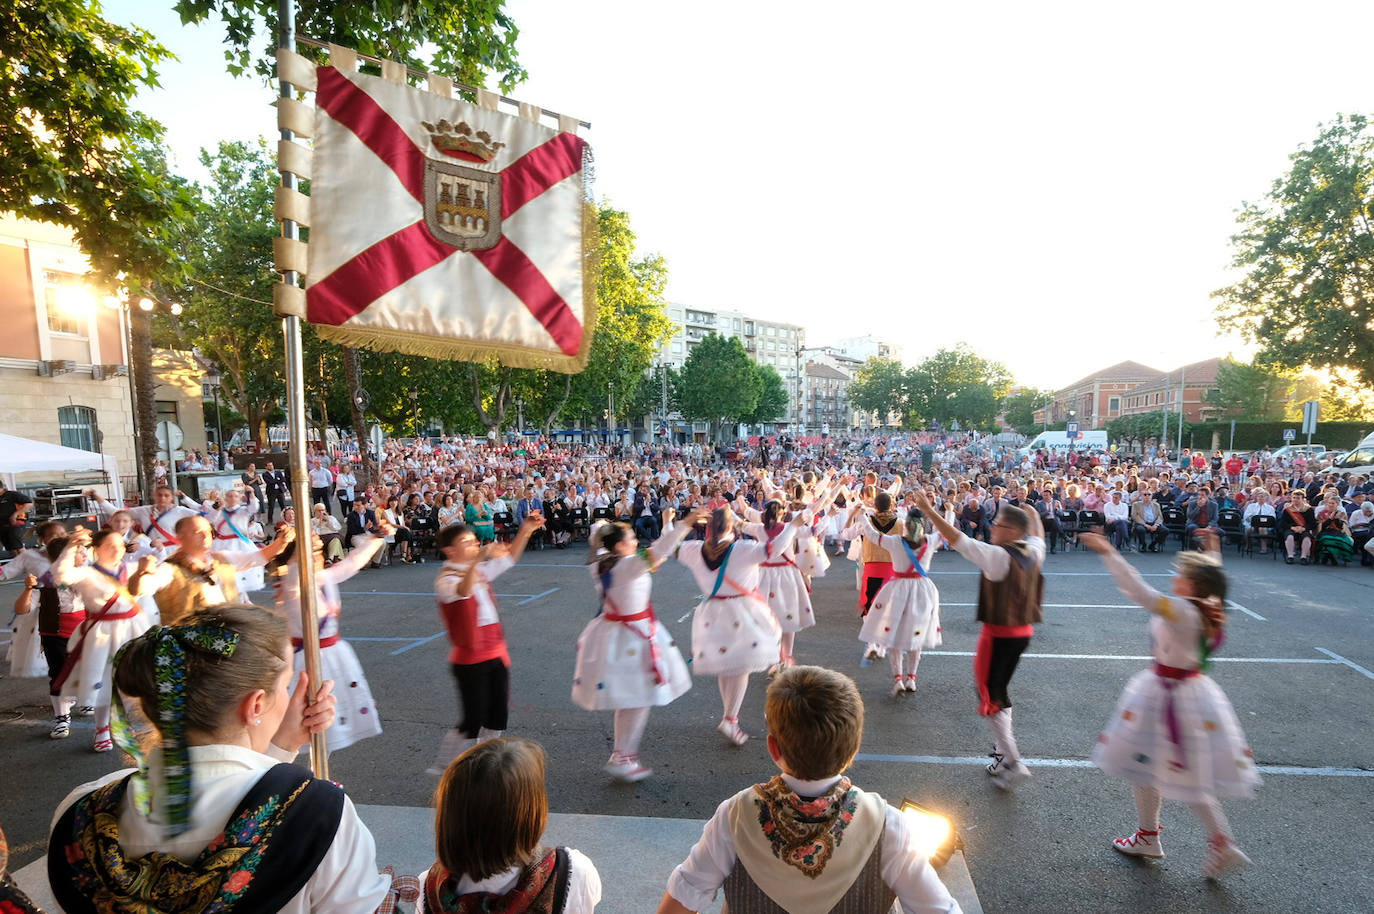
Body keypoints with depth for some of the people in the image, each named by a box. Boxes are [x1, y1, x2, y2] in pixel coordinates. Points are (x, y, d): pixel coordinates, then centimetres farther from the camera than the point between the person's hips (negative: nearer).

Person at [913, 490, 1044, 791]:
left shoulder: (998, 555, -22)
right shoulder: (1034, 552, -1)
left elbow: (957, 540, -26)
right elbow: (1038, 537, 24)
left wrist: (928, 510, -24)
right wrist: (1033, 516, 42)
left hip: (999, 634, -8)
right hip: (1023, 632, 8)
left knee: (990, 696, 3)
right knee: (1000, 690, 21)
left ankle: (1014, 763, 3)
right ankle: (1004, 751, 31)